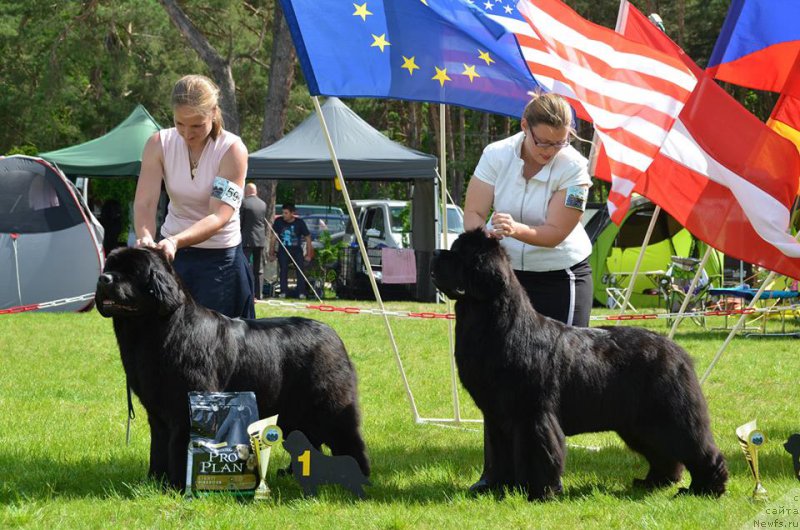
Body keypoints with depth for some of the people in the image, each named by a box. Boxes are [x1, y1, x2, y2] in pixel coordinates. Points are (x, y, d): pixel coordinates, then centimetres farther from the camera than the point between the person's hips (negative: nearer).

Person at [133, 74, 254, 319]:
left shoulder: (232, 149, -14)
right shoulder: (159, 144, -4)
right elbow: (144, 202, -12)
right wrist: (146, 238, -35)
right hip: (171, 253, 3)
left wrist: (175, 241, -39)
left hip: (220, 259, -3)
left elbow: (220, 216, -23)